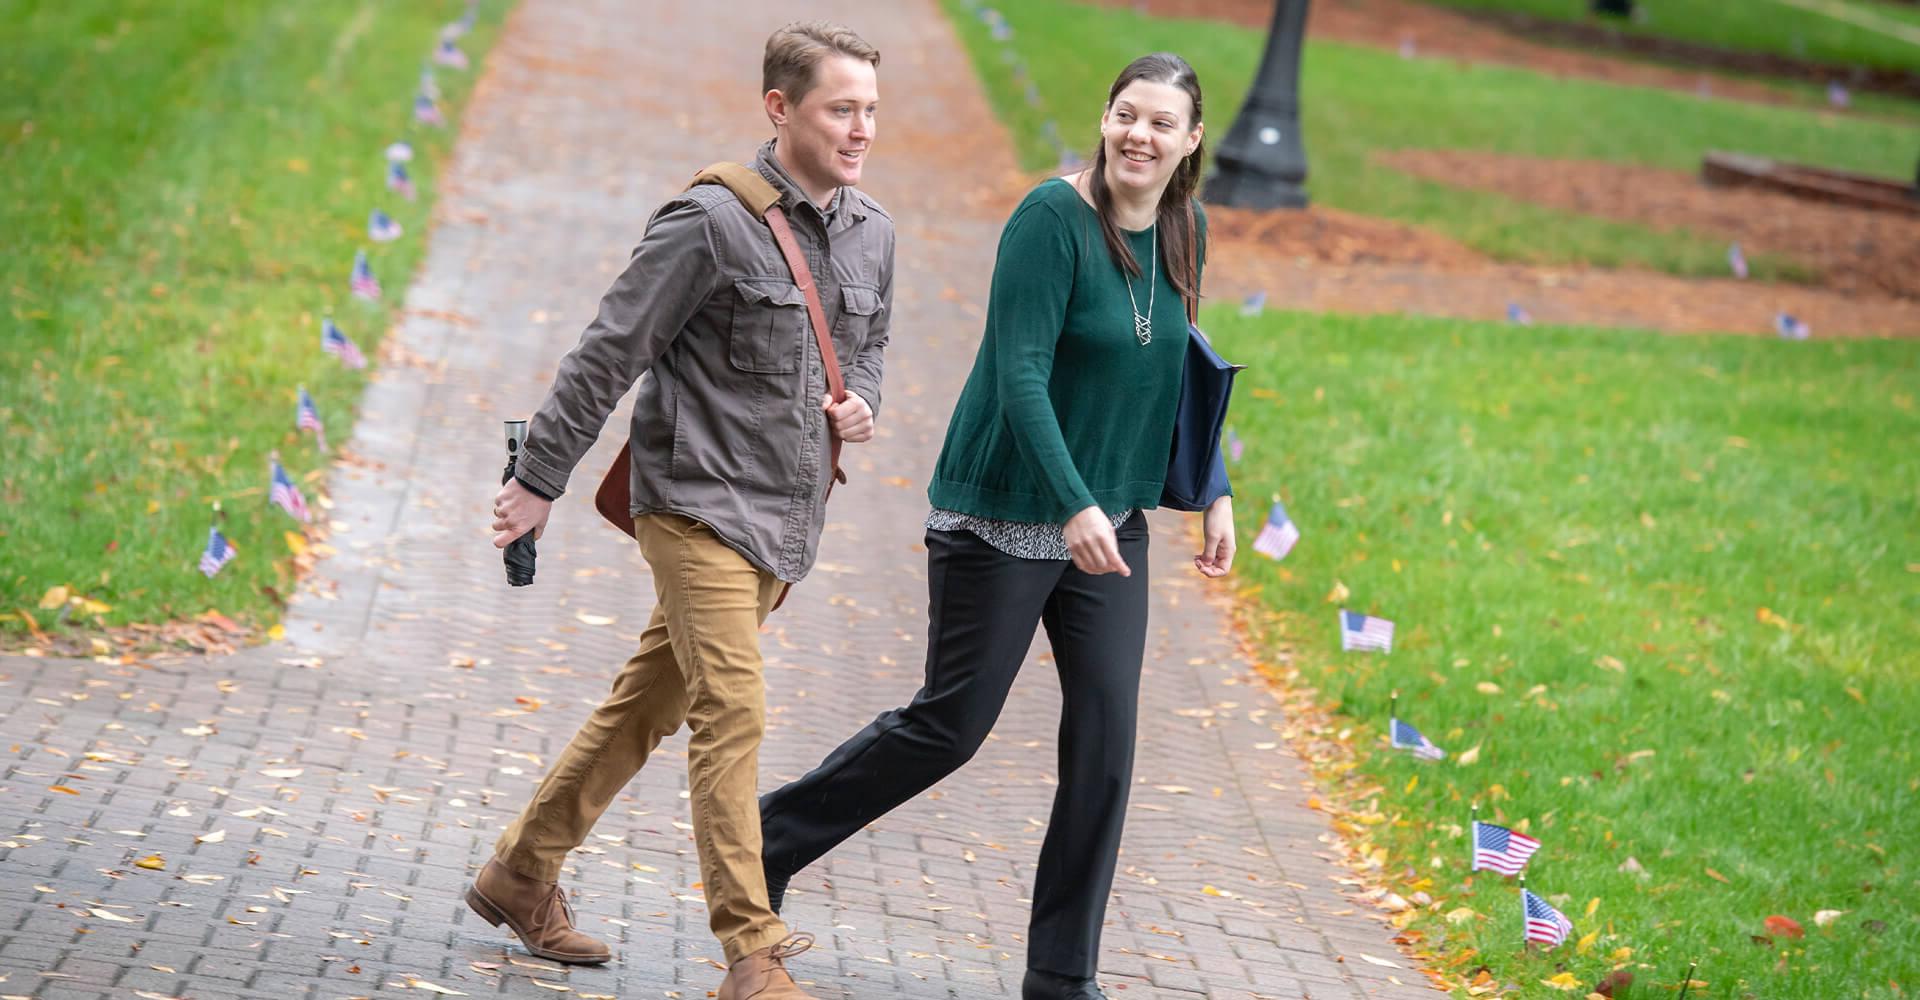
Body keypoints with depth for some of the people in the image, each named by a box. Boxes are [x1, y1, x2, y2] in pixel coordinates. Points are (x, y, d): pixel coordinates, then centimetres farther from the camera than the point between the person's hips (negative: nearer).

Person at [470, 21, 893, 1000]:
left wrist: (861, 404, 3)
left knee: (646, 705, 14)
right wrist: (539, 478, -8)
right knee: (731, 711, -13)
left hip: (783, 518, 7)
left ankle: (520, 875, 28)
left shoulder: (871, 233, 8)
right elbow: (609, 355, -11)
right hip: (700, 502, -7)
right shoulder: (712, 221, -15)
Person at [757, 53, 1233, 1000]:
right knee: (951, 725, 3)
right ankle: (774, 833, 25)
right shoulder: (1053, 218, -18)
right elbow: (1020, 375, -23)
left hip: (1110, 521, 6)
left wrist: (1213, 494, 11)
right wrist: (1075, 506, -31)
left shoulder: (1185, 231, 4)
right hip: (1004, 517, -6)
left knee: (1106, 733, 0)